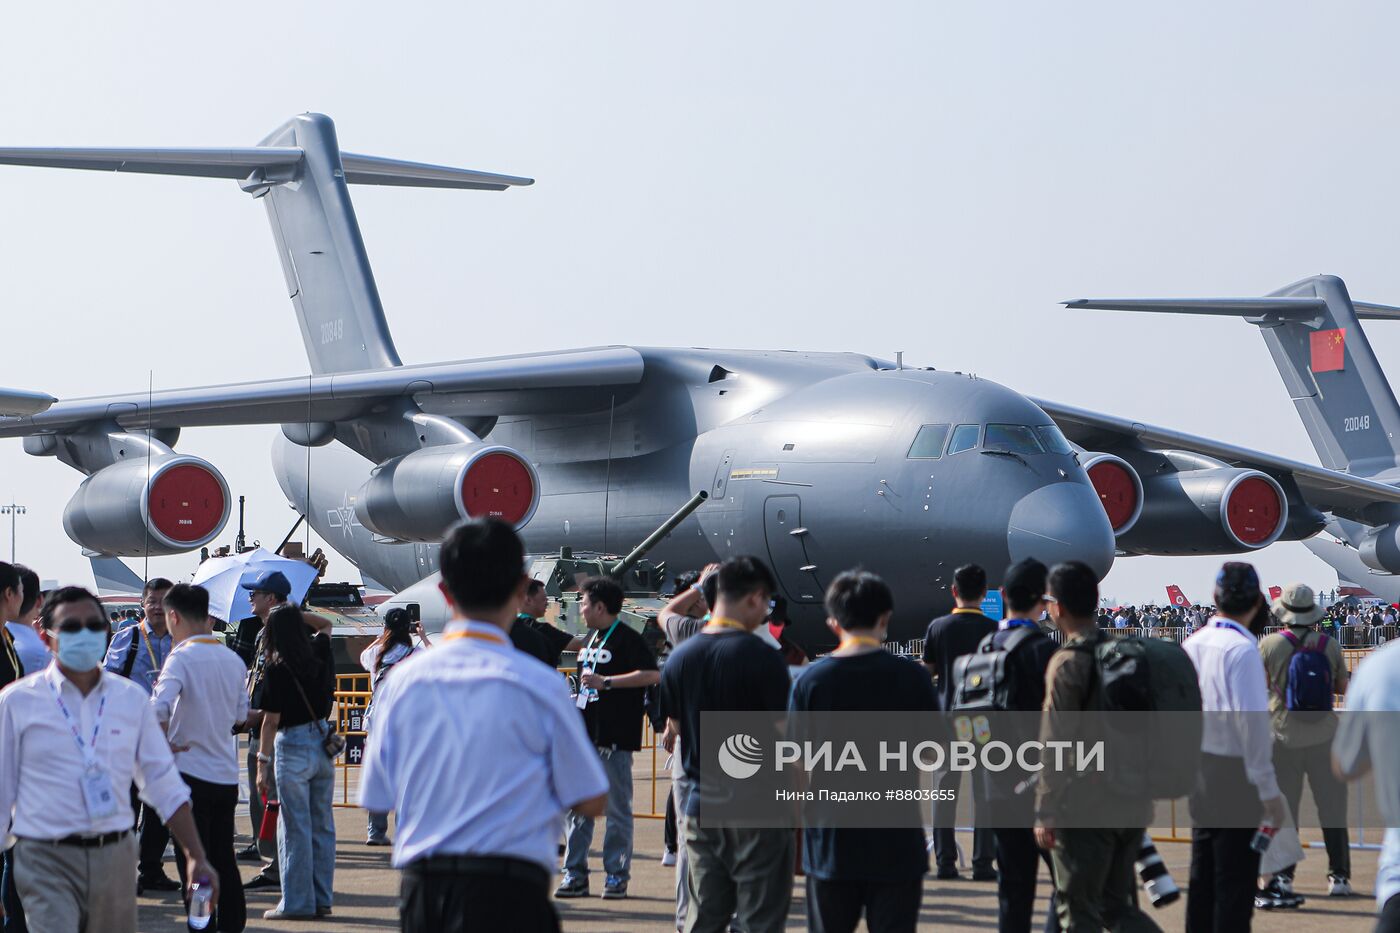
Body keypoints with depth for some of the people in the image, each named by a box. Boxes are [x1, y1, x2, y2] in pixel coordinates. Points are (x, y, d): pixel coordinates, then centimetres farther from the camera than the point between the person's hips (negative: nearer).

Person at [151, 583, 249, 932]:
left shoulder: (182, 657, -13)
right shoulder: (233, 659, 8)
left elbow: (159, 707, -28)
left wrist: (163, 744, -14)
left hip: (191, 771, -6)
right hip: (227, 773, 6)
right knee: (224, 862, 14)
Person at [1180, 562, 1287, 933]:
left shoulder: (1193, 643, 5)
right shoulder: (1242, 648, -17)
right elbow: (1251, 720, -21)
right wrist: (1268, 790, -17)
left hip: (1199, 771, 7)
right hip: (1235, 774, -7)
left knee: (1202, 874, 15)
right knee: (1235, 881, -2)